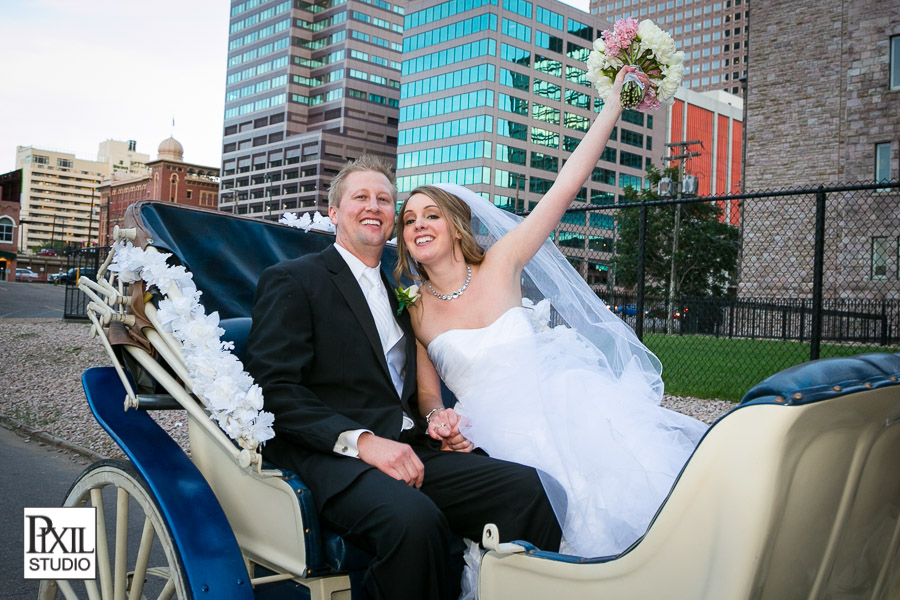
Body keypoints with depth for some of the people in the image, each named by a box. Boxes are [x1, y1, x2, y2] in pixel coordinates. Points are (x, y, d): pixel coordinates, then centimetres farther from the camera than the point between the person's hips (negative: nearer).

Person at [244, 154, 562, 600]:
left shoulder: (397, 292, 26)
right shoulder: (292, 279, 4)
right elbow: (273, 387, -8)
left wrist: (435, 419, 5)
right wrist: (361, 440, -19)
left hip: (410, 450, 6)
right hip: (330, 458, -6)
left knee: (526, 487, -21)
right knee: (413, 517, -38)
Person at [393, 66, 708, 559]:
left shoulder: (499, 267, 2)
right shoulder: (413, 309, 4)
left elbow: (566, 186, -1)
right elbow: (428, 395, 11)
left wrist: (614, 103, -2)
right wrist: (438, 421, -13)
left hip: (565, 410, 1)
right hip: (502, 437, -1)